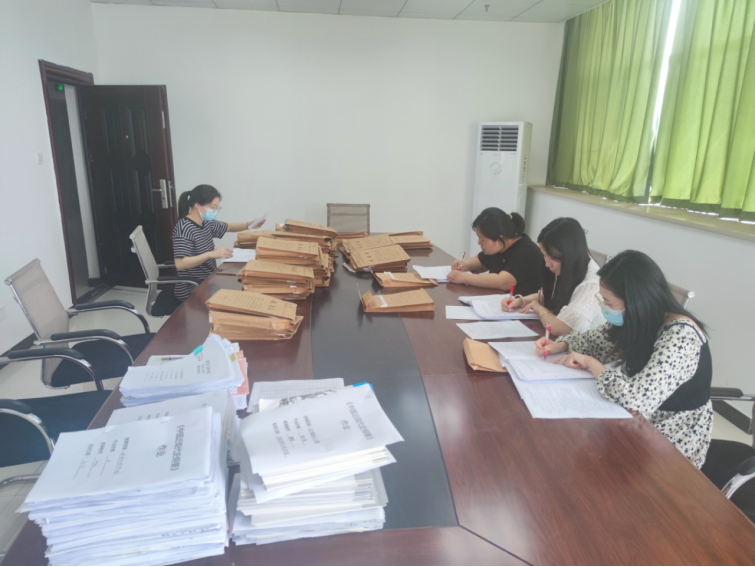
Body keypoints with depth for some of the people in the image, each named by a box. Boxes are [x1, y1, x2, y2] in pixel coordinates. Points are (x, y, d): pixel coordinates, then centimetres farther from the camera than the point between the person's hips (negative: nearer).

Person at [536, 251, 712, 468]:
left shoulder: (681, 336, -30)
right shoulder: (636, 320, -8)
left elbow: (637, 399, -38)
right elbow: (596, 339, 10)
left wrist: (591, 363, -24)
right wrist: (559, 346, -8)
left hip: (669, 443, -6)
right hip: (638, 423, 6)